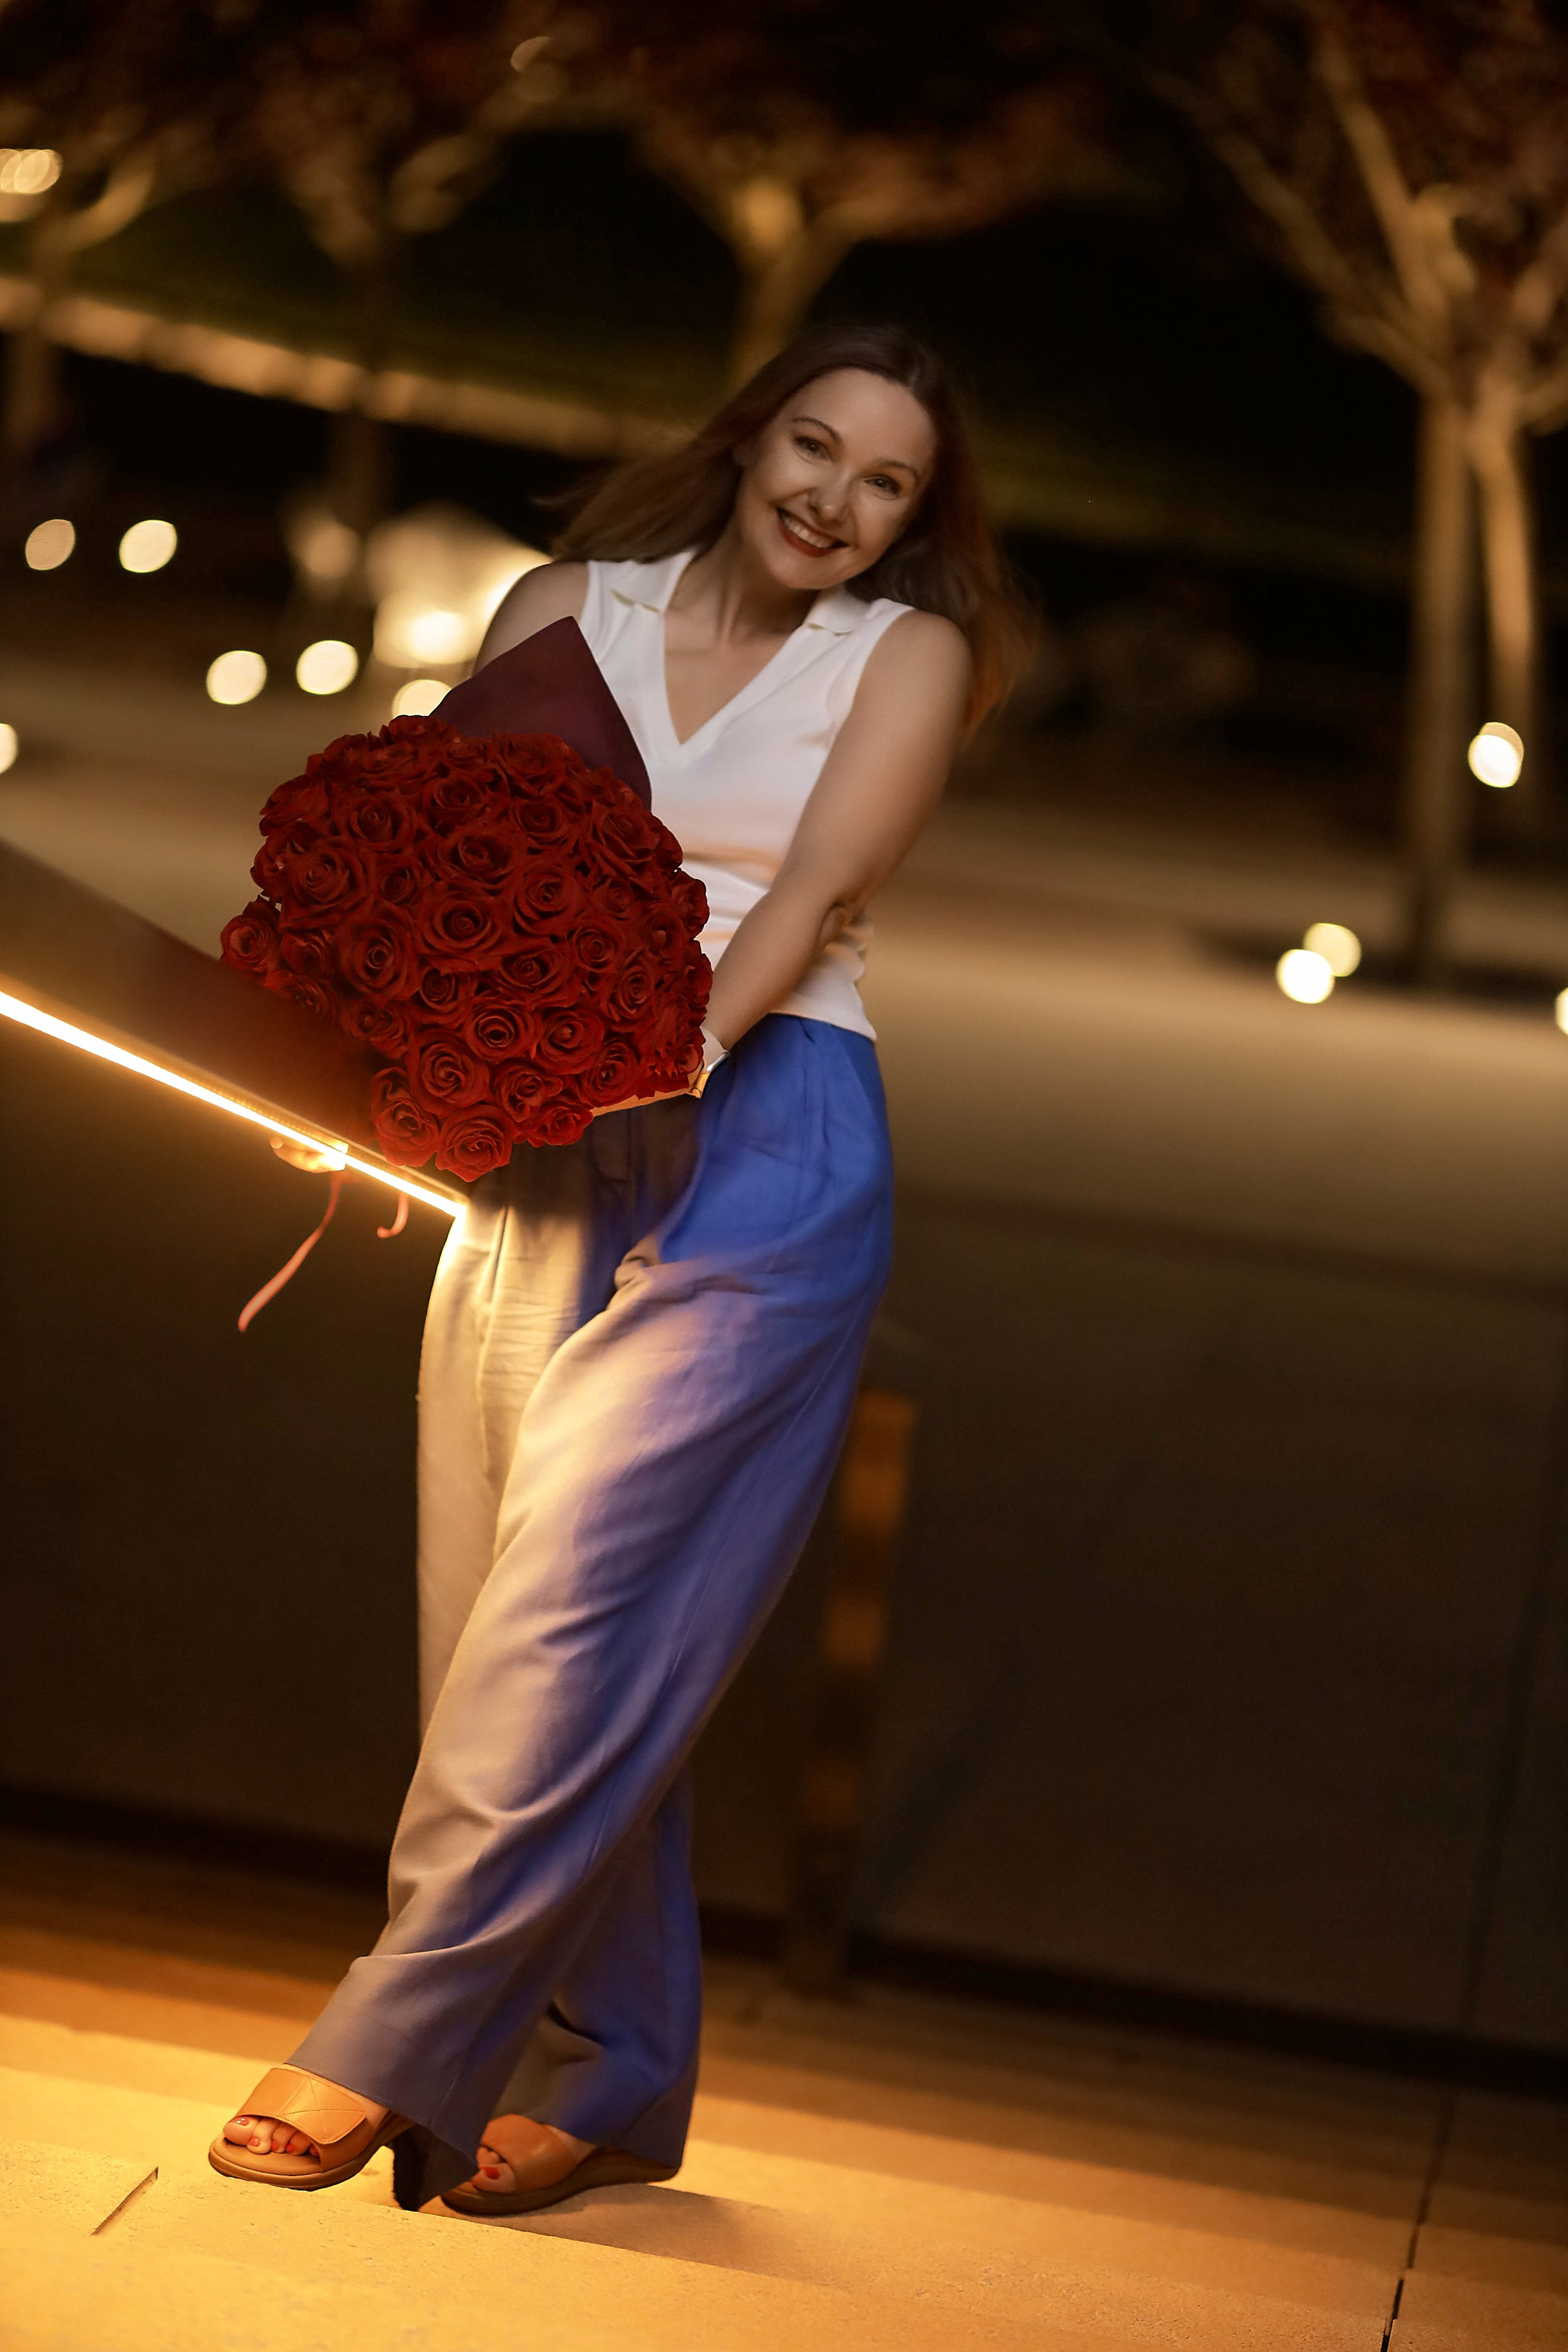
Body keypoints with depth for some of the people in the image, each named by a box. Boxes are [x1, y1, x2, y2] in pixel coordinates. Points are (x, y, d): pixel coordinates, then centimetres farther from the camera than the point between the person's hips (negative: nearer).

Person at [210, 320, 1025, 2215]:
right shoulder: (574, 606, 13)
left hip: (760, 1141, -4)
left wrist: (685, 1040, -25)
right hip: (540, 1145, 4)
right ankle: (614, 2087, 12)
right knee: (519, 1612, 2)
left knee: (580, 1597, -12)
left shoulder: (908, 653, 6)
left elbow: (813, 889, -8)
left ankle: (392, 2050, -7)